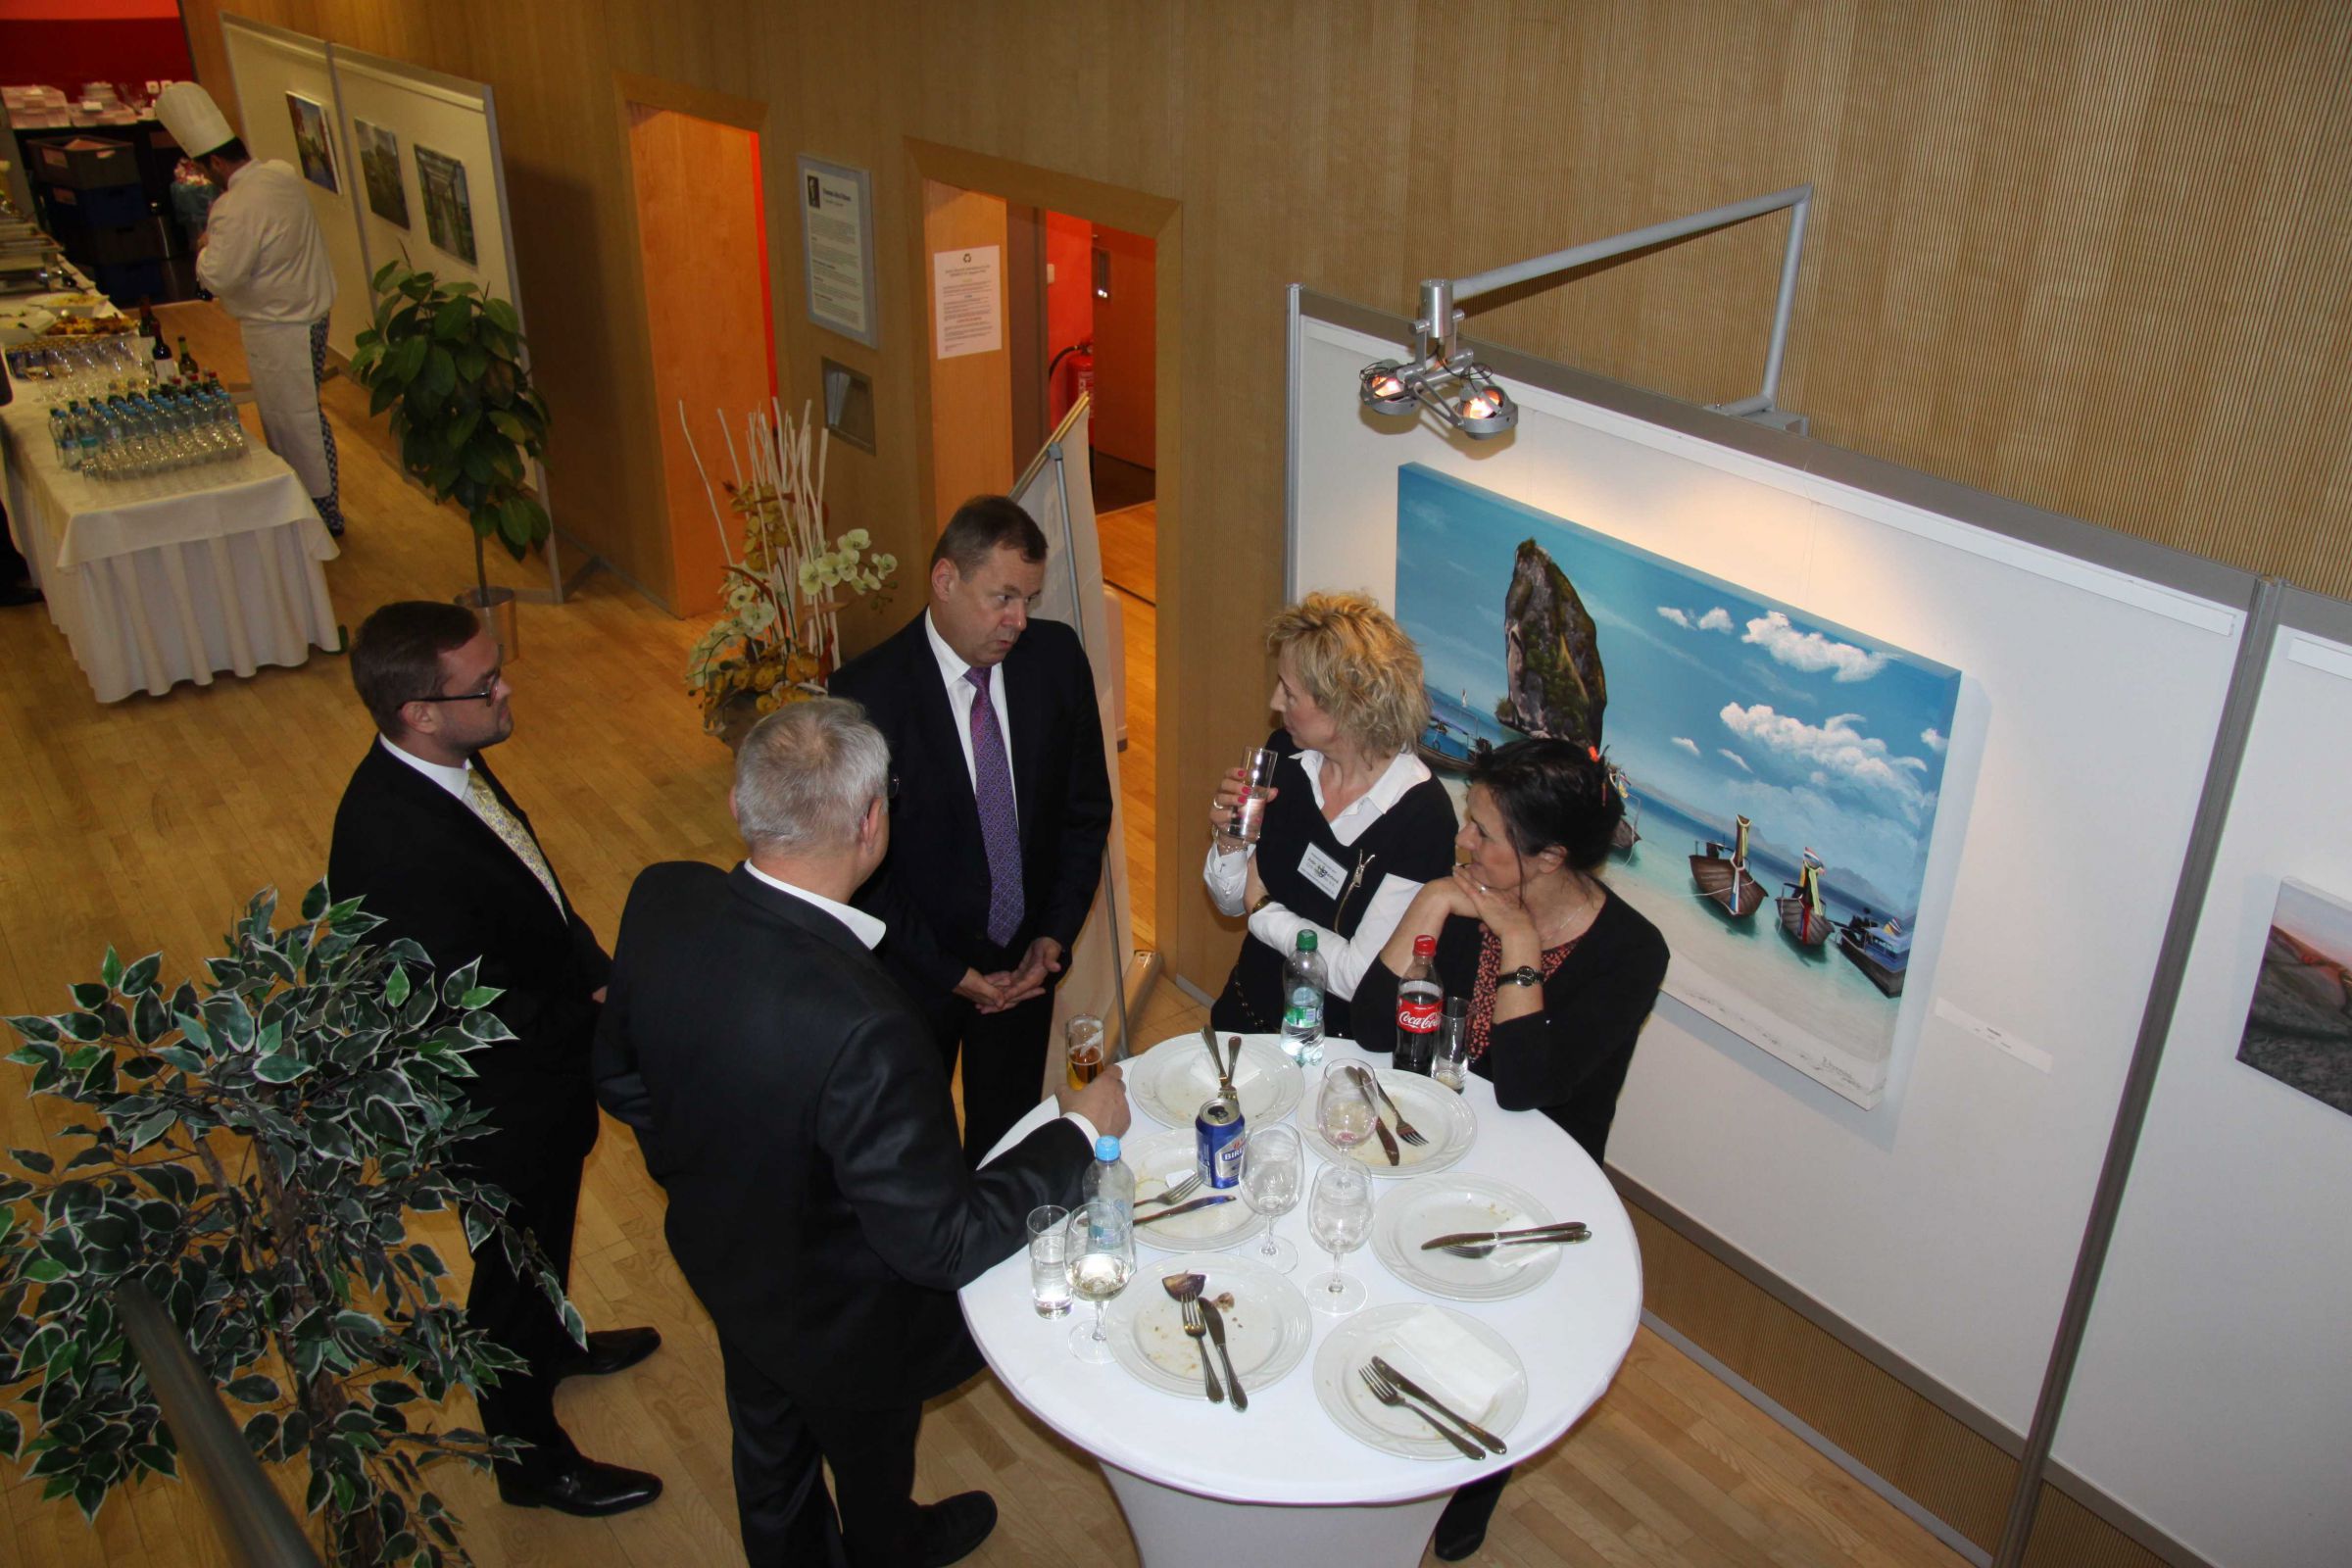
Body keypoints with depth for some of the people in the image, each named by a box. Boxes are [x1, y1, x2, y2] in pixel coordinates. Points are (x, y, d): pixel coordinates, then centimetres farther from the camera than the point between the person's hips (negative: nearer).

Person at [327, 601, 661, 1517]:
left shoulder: (446, 764, -10)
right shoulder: (391, 843, -38)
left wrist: (600, 976, -8)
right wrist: (598, 1012, -20)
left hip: (543, 1071, 8)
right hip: (499, 1109, -8)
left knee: (544, 1236, 33)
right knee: (514, 1266, 16)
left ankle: (549, 1344, 62)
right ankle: (531, 1458, 41)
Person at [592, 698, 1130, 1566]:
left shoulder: (661, 899, -24)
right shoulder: (863, 1028, -46)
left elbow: (620, 1079, -6)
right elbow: (944, 1242, -33)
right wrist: (1079, 1131, -21)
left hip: (715, 1253, 6)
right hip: (840, 1321, -5)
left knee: (767, 1439, 35)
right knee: (871, 1461, 30)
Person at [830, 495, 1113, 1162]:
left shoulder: (1056, 656, -10)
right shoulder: (867, 693, -22)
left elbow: (1087, 809, 0)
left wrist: (1054, 937, -6)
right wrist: (951, 973, -14)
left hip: (1025, 961, 3)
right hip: (916, 971, -3)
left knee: (1010, 1133, 21)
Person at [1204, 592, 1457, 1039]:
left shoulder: (1421, 813, -21)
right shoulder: (1283, 755, -3)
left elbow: (1360, 976, -21)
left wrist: (1264, 908, -10)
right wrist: (1228, 839, -11)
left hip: (1337, 1045, -5)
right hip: (1244, 1016, 5)